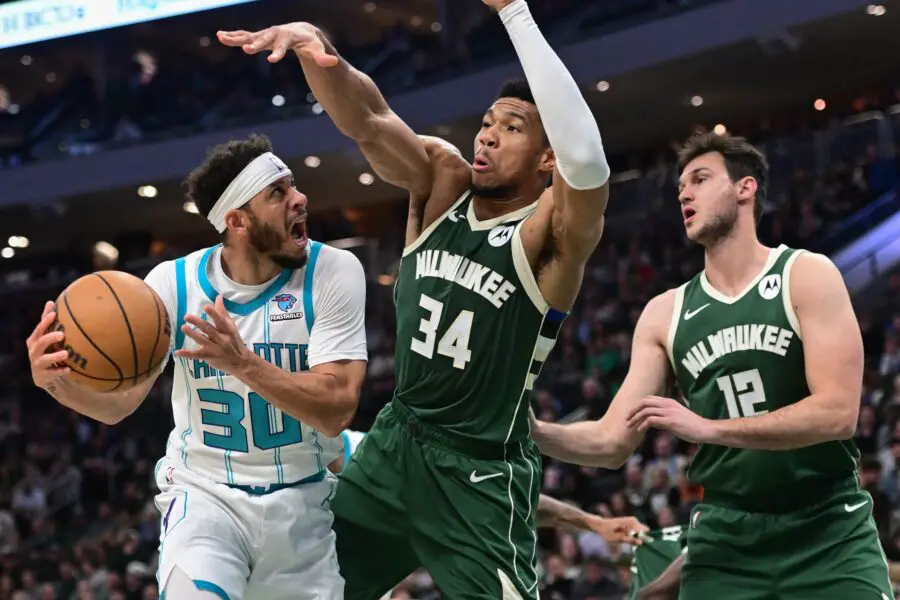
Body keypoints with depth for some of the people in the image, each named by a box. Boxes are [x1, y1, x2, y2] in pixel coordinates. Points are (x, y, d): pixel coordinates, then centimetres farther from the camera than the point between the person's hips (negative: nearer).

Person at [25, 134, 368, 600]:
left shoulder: (333, 273, -11)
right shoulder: (174, 283, -7)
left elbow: (336, 410, -19)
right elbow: (117, 403, -2)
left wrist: (243, 363, -34)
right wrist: (56, 379, -25)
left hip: (303, 503, 1)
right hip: (206, 495, -1)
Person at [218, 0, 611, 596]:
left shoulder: (554, 233, -15)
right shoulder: (443, 180, 1)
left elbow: (586, 159, -36)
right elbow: (366, 119, -13)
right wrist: (316, 48, -36)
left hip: (480, 473, -6)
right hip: (396, 440, 6)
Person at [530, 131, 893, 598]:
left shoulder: (807, 276, -6)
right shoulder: (664, 314, 6)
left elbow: (837, 412, -17)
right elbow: (612, 442, 6)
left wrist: (707, 427, -22)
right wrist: (533, 429, -13)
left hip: (828, 535, -3)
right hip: (725, 540, 3)